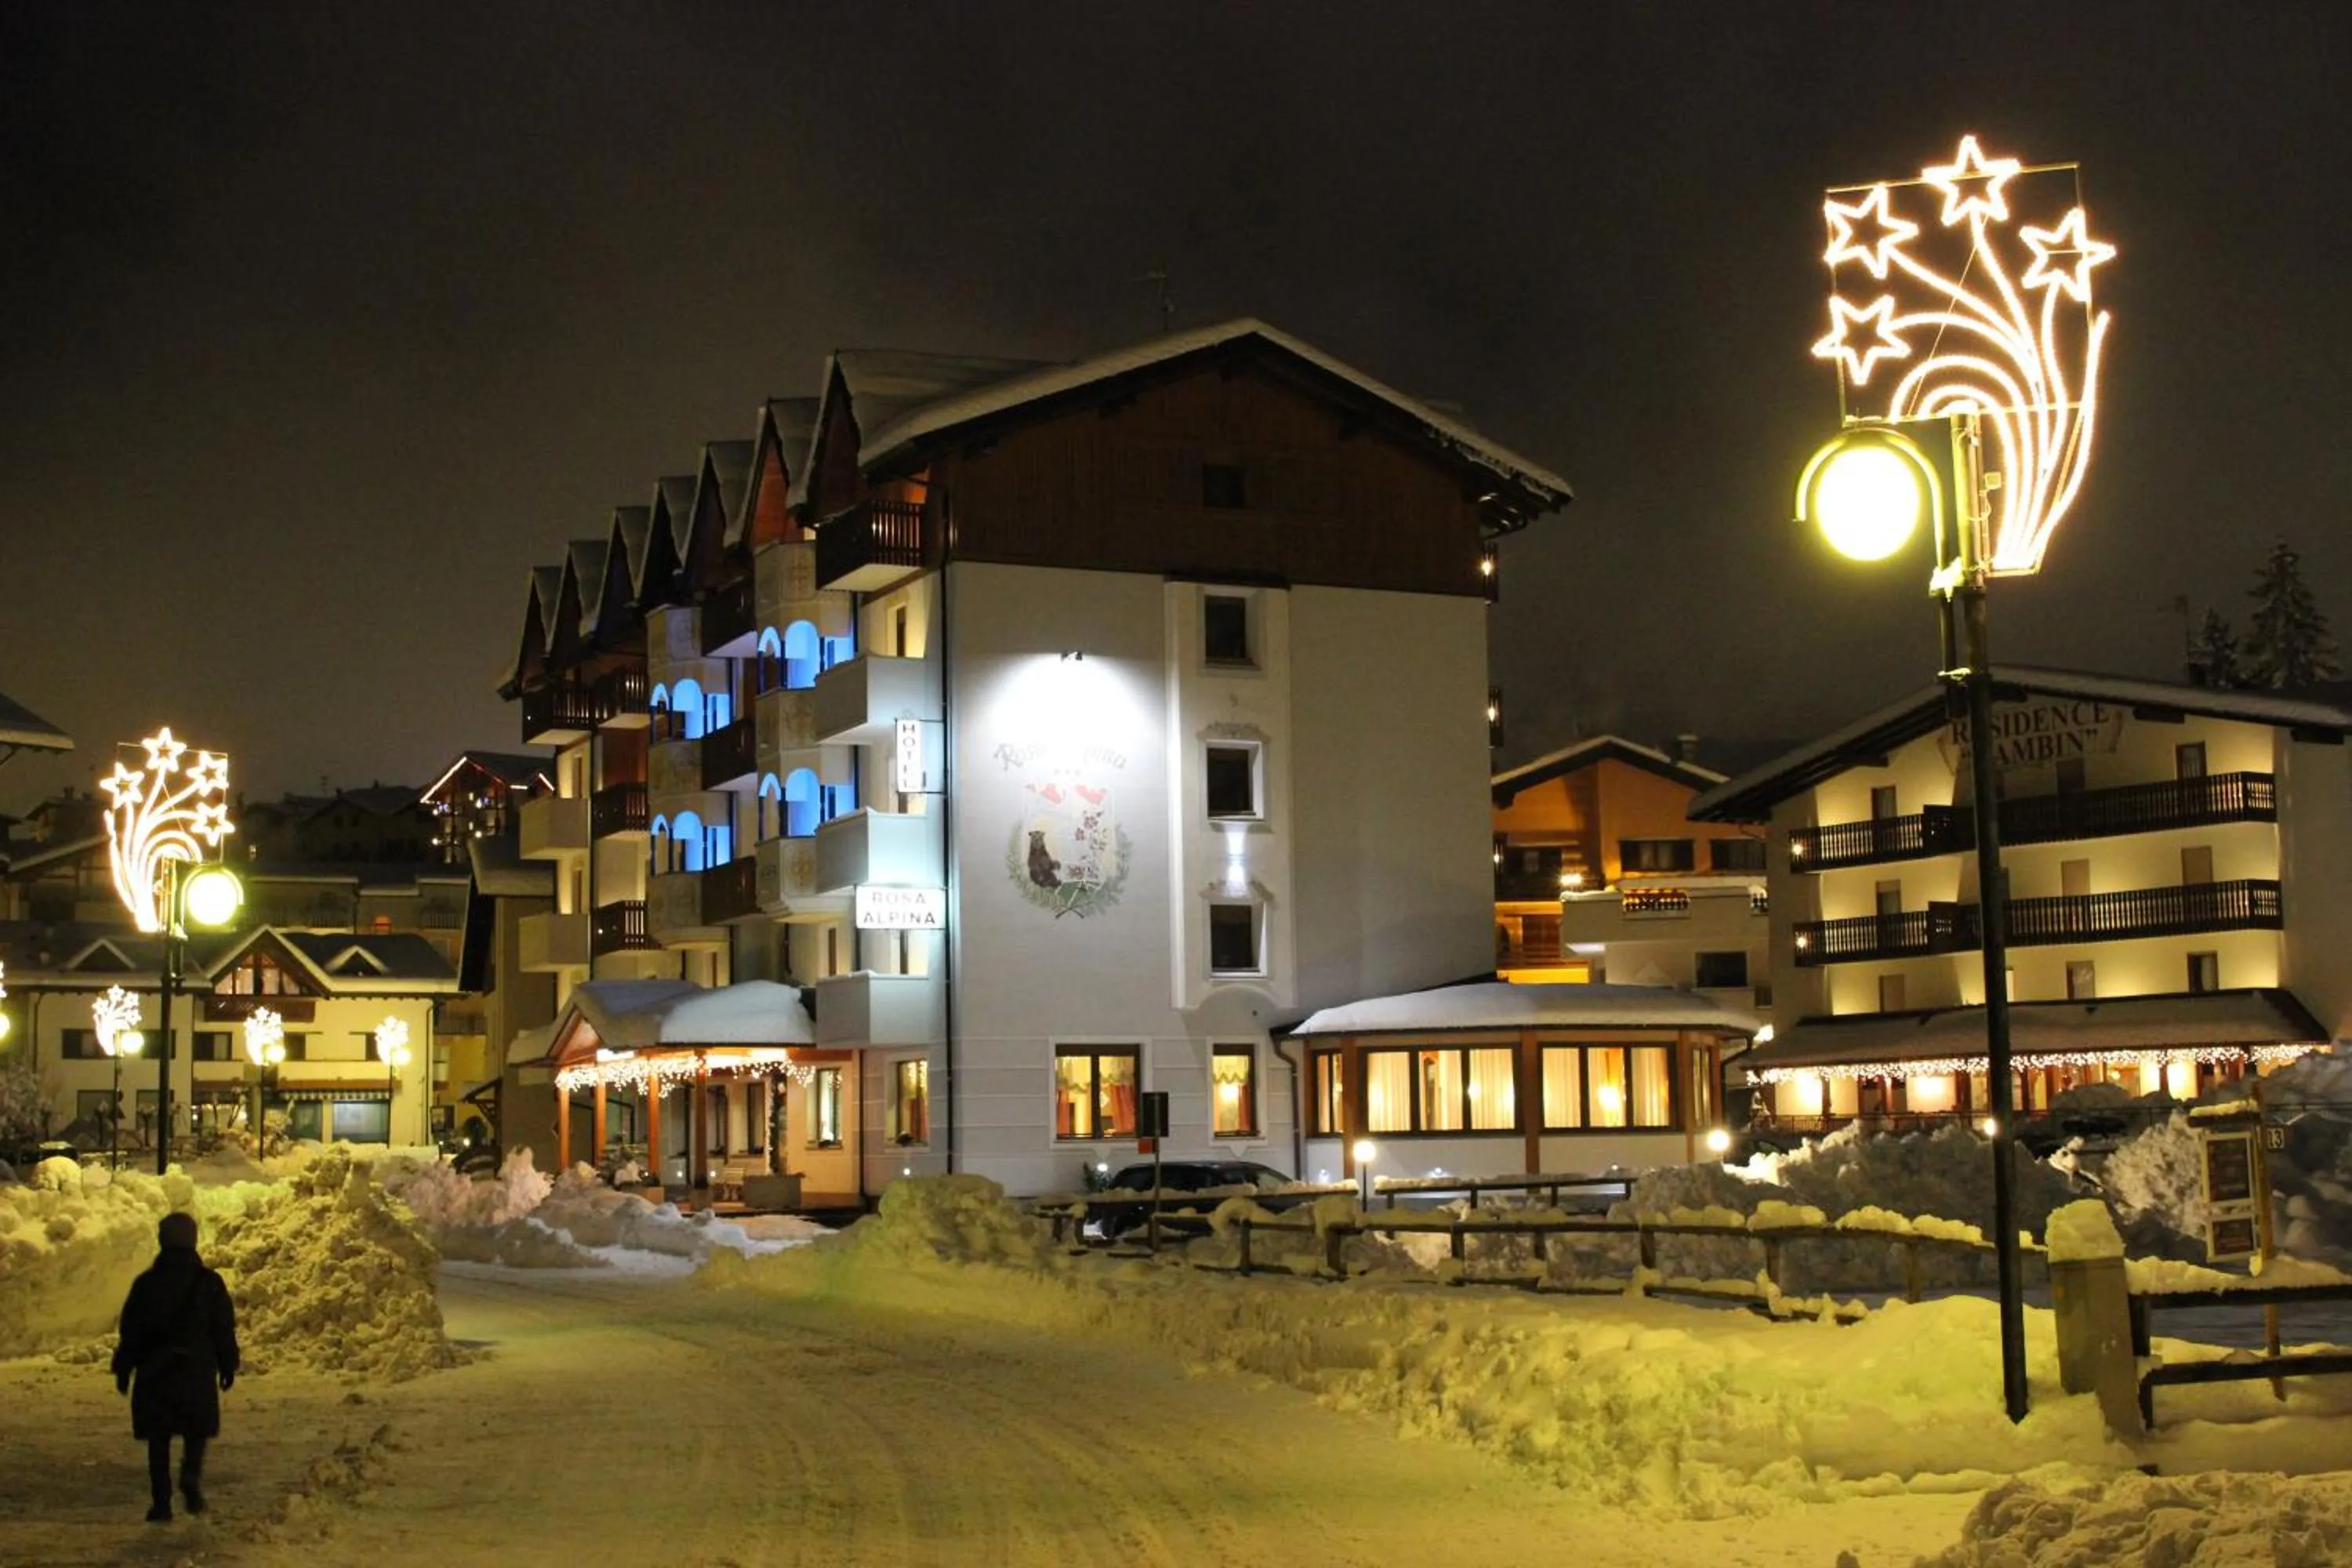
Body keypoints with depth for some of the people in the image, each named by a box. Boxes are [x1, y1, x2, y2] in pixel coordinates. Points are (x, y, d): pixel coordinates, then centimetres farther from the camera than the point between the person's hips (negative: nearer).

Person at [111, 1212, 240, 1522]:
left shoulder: (146, 1283, -1)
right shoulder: (209, 1282, -2)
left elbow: (130, 1330, 3)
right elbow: (224, 1328, 1)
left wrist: (123, 1369, 11)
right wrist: (227, 1366, 11)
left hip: (154, 1371, 0)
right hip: (197, 1369, 0)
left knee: (158, 1438, 7)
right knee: (197, 1429, 14)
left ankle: (162, 1502, 3)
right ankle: (192, 1473, -14)